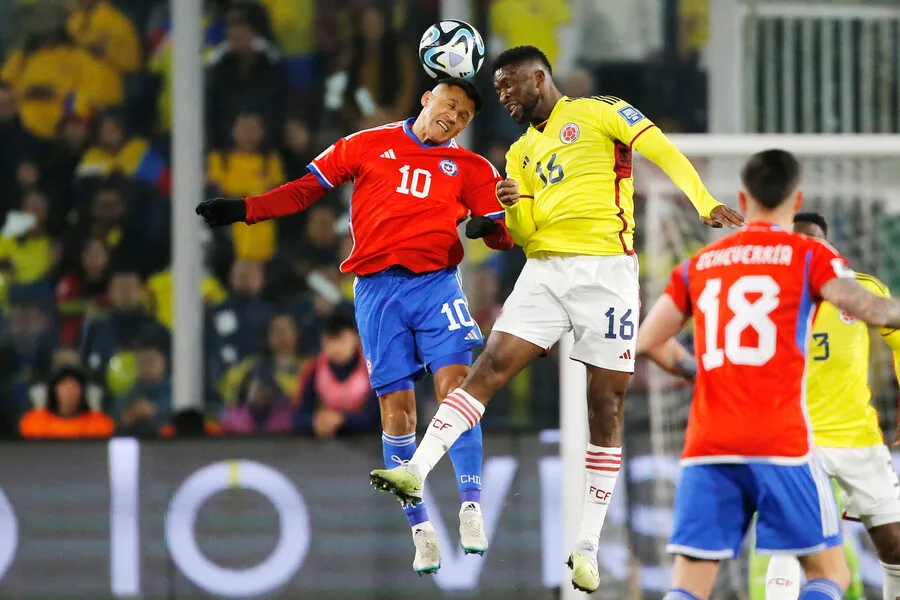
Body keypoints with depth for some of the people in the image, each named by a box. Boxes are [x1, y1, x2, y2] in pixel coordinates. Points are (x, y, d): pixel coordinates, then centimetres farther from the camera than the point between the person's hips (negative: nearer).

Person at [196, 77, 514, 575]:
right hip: (378, 288, 0)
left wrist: (489, 228, -13)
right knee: (396, 409, -3)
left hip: (436, 284, 0)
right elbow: (307, 190, 13)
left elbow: (504, 233, 11)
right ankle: (420, 529, 3)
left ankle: (470, 506, -17)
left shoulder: (470, 168, 13)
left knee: (454, 384, -19)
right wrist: (243, 210, 5)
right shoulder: (369, 145, 11)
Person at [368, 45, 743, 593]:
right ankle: (417, 471, -14)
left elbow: (662, 151, -10)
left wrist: (705, 204, -24)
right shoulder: (522, 152, 19)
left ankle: (589, 546, 2)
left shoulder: (599, 113, 1)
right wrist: (514, 206, -4)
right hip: (544, 269, 5)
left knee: (607, 404, -2)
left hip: (605, 269, -5)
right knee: (490, 367, -9)